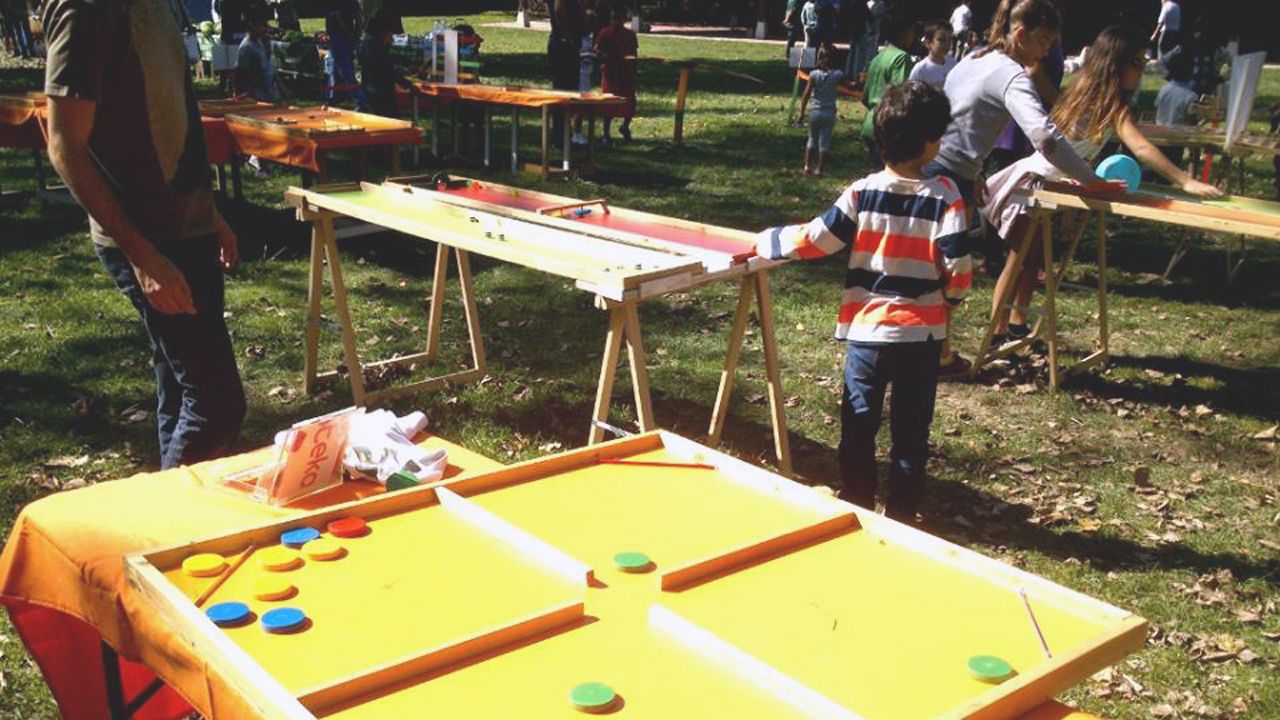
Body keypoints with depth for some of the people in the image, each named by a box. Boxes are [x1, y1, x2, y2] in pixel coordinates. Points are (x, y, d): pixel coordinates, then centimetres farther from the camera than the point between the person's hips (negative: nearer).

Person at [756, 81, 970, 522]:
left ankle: (857, 508, 21)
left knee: (858, 425, 13)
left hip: (867, 329, 0)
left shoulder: (862, 193, -8)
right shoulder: (944, 197, -10)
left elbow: (813, 240, -6)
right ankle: (901, 514, 21)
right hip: (921, 333, 0)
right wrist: (949, 298, 10)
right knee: (911, 429, 12)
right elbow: (957, 270, -11)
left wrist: (764, 242, 10)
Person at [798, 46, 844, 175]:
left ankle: (808, 167, 18)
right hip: (829, 113, 0)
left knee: (812, 139, 17)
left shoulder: (814, 75, -8)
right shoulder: (837, 75, -6)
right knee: (824, 141, 7)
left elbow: (806, 95, -9)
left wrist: (802, 112, -3)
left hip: (815, 112, 0)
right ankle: (820, 169, 10)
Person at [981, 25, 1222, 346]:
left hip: (1045, 184, 8)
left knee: (1033, 258, 16)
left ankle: (1017, 326, 26)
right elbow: (1141, 149, -31)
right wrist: (1186, 181, -35)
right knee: (1019, 260, -2)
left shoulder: (1087, 90, 4)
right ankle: (997, 336, 5)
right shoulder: (1114, 105, -21)